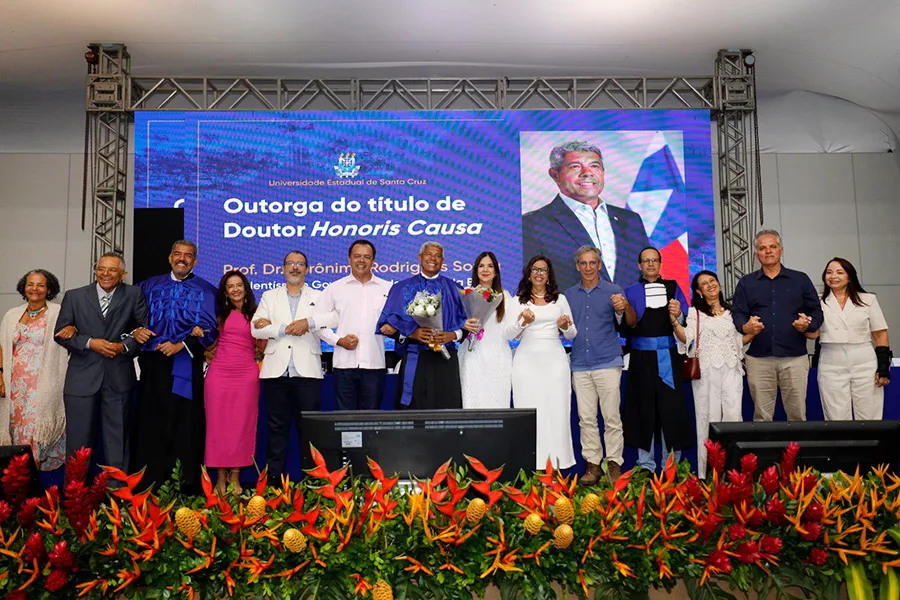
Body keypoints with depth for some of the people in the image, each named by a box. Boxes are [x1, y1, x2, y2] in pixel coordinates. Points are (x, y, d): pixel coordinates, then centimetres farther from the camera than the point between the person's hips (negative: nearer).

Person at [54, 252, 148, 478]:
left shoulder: (133, 295, 2)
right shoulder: (74, 296, 4)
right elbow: (60, 333, 4)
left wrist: (125, 346, -12)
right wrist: (90, 343, -11)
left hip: (119, 377, 0)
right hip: (83, 376, 1)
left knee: (118, 438, 7)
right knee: (79, 438, 6)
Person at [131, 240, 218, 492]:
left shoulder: (205, 291, 8)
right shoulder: (150, 285, 16)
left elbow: (209, 329, -3)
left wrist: (181, 345, -12)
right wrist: (136, 331, -9)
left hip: (185, 366, -2)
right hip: (153, 363, 2)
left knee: (185, 422, -2)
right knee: (150, 422, 3)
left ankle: (186, 484, 3)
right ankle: (146, 485, 9)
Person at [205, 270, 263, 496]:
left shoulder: (255, 314, 8)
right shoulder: (220, 314, 11)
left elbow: (261, 347, 8)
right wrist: (207, 353, 1)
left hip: (246, 373, -1)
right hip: (218, 373, 1)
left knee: (241, 424, 1)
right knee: (217, 423, 1)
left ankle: (235, 476, 11)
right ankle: (221, 476, 11)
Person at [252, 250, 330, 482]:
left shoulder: (318, 297, 12)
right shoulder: (270, 296, 17)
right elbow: (256, 329, 3)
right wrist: (286, 328, -10)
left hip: (307, 371, -1)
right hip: (276, 371, 1)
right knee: (277, 428, 5)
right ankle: (274, 478, 11)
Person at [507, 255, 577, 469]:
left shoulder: (560, 299, 13)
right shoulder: (519, 300, 9)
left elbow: (572, 334, 14)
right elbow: (509, 334, -1)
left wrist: (565, 327, -8)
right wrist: (523, 322, -20)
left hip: (554, 360, 1)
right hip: (527, 361, -1)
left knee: (557, 410, -2)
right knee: (528, 410, -3)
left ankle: (556, 461, 6)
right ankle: (531, 462, 3)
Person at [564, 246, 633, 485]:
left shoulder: (614, 291, 4)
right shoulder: (569, 295, 14)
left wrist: (623, 308, -25)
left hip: (608, 362, -3)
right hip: (580, 364, 3)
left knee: (611, 416, -2)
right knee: (586, 418, 5)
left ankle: (614, 464, 6)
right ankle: (592, 464, 12)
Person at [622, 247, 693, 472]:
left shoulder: (673, 287, 12)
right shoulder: (630, 291, 10)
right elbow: (629, 325, -2)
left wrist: (677, 316, -18)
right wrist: (625, 312, -23)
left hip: (668, 356, 0)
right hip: (642, 357, 0)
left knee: (672, 407, -1)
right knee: (644, 408, 2)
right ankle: (646, 465, 11)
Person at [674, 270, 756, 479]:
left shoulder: (731, 311, 16)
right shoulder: (695, 312, 7)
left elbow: (739, 341, 20)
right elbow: (686, 339, -6)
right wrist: (675, 322, -20)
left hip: (731, 370, 3)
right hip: (706, 371, -2)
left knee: (733, 416, -6)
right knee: (708, 418, -2)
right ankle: (707, 472, 4)